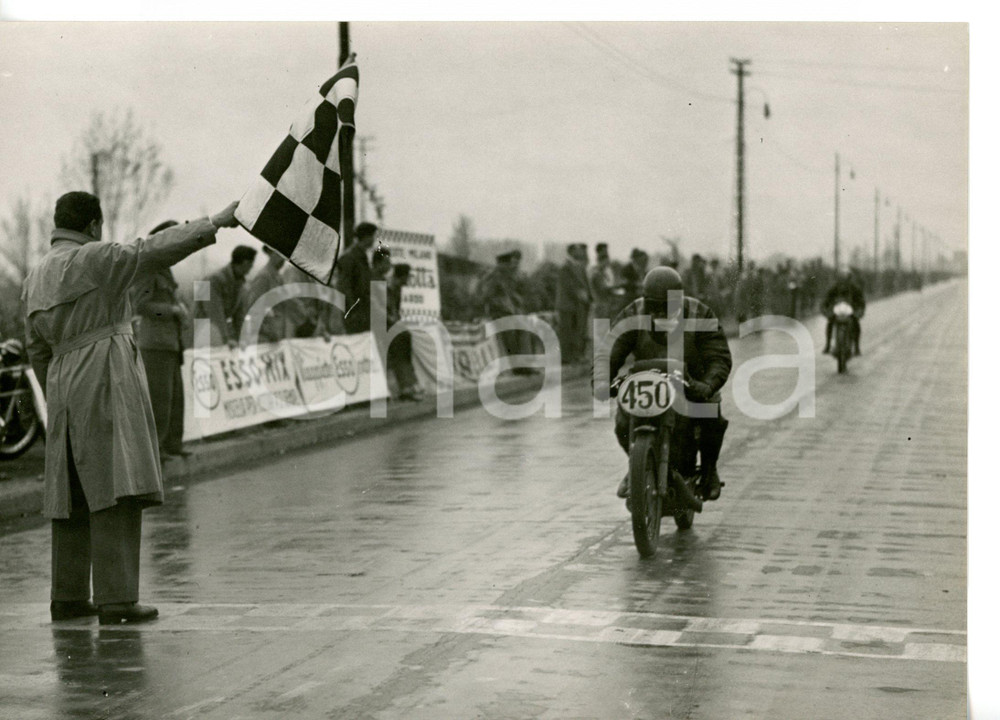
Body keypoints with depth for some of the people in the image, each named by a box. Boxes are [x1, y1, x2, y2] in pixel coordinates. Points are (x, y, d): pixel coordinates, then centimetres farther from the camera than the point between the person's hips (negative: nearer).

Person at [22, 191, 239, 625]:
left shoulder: (36, 276, 17)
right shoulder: (92, 259, -7)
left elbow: (38, 349, 21)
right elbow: (154, 250, -15)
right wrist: (216, 222, -12)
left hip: (63, 382, 9)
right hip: (106, 376, -9)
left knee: (73, 497, 13)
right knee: (116, 491, -10)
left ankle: (68, 598, 19)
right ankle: (116, 600, -14)